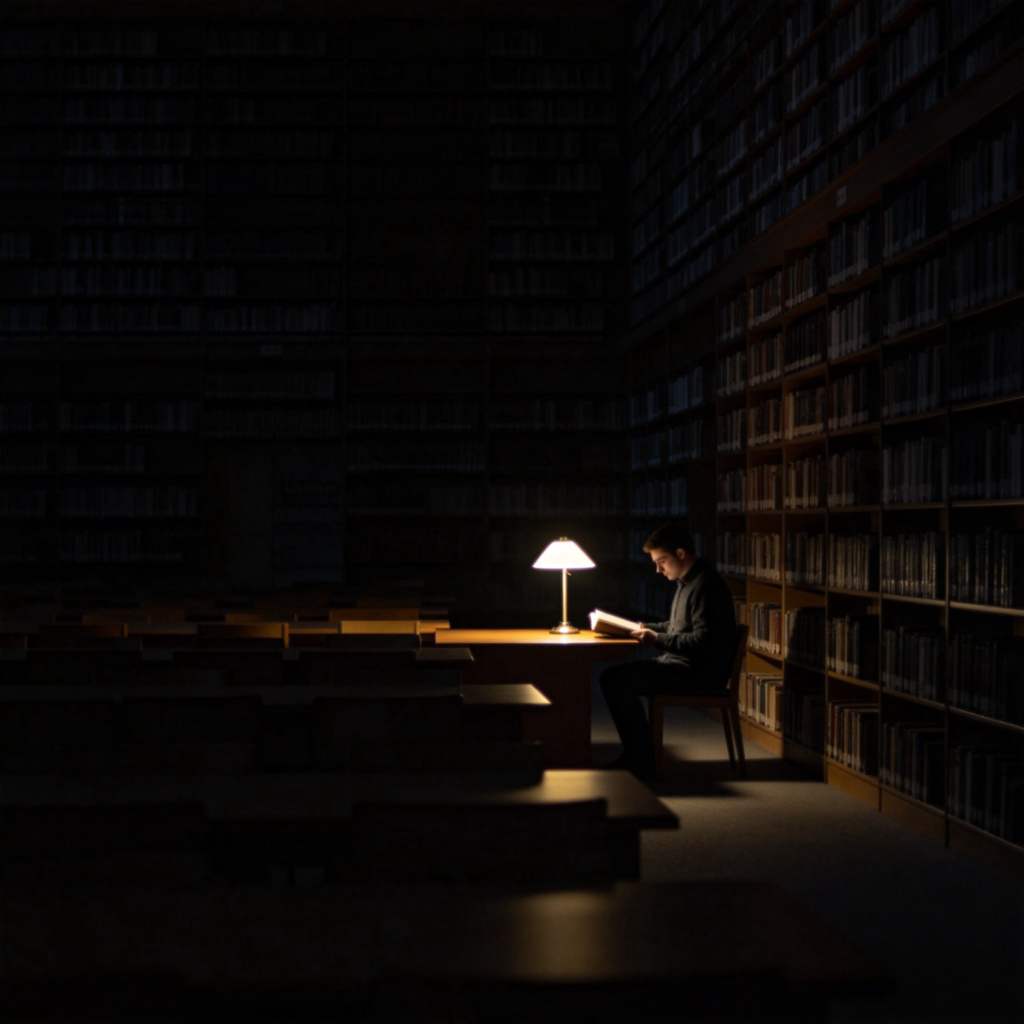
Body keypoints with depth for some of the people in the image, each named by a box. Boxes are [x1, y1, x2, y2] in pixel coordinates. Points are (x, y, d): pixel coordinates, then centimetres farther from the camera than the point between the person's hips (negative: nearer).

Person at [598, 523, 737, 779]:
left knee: (615, 681, -18)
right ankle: (636, 755, 10)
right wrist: (648, 628, 11)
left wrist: (657, 640, -21)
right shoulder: (688, 582, 16)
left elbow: (703, 640, -23)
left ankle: (641, 761, -9)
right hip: (683, 665, 11)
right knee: (614, 675, 10)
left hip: (702, 674, -11)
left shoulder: (705, 585, -17)